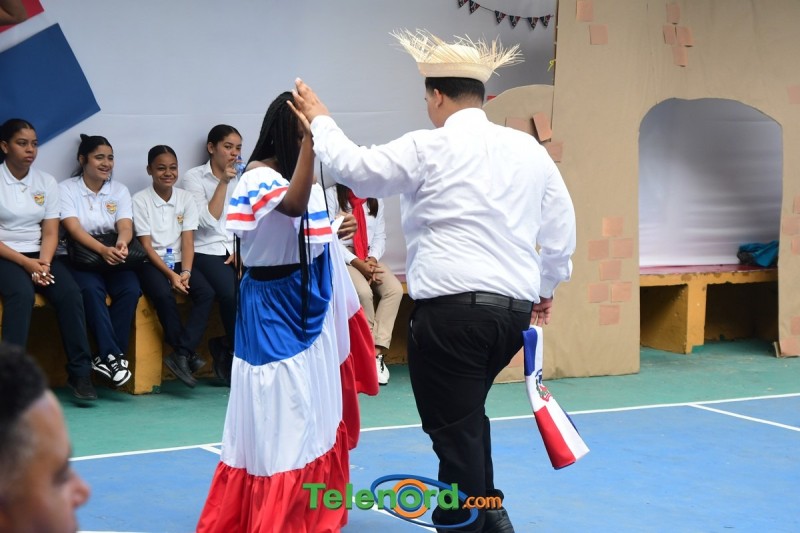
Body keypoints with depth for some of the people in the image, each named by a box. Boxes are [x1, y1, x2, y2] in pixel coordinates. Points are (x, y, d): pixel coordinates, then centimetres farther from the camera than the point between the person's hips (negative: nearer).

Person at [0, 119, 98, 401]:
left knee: (70, 293, -24)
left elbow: (50, 233, 4)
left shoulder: (47, 182, 10)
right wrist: (26, 263, -18)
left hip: (39, 255, 4)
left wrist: (43, 263, -14)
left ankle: (80, 371, -21)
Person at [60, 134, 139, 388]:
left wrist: (121, 244, -29)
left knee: (131, 289, -27)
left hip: (115, 258, 4)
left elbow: (125, 226, -3)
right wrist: (103, 250, -31)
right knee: (91, 289, -35)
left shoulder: (119, 191, 12)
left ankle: (106, 357, -22)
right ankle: (113, 355, -35)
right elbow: (74, 229, -14)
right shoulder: (66, 189, 1)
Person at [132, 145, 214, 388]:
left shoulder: (185, 198, 8)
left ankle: (181, 355, -27)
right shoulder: (140, 200, -2)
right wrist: (171, 274, -19)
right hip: (151, 263, -4)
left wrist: (185, 272, -16)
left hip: (179, 261, 4)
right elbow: (146, 246, -8)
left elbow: (188, 241, 1)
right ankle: (188, 354, -21)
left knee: (206, 293, -23)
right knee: (164, 295, -33)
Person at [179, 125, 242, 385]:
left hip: (238, 252, 4)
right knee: (232, 294, -31)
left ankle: (226, 348, -5)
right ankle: (237, 352, -6)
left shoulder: (242, 179, 18)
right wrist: (223, 182, -8)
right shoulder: (194, 178, 3)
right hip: (207, 251, -4)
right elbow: (208, 220, -7)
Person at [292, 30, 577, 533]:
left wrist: (321, 122, 20)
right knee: (468, 411, 25)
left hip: (451, 308, -7)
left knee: (454, 429, 2)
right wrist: (546, 285, 32)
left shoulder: (429, 149, -7)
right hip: (515, 310, 7)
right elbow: (561, 227, 16)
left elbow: (356, 168, 3)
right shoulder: (530, 149, 9)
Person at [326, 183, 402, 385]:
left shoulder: (375, 199, 13)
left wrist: (373, 259, -11)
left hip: (369, 258, 5)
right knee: (363, 292, -32)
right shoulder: (331, 195, -4)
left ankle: (377, 350, -26)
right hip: (341, 257, -5)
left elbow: (380, 235, 10)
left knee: (395, 289, -23)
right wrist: (357, 263, -18)